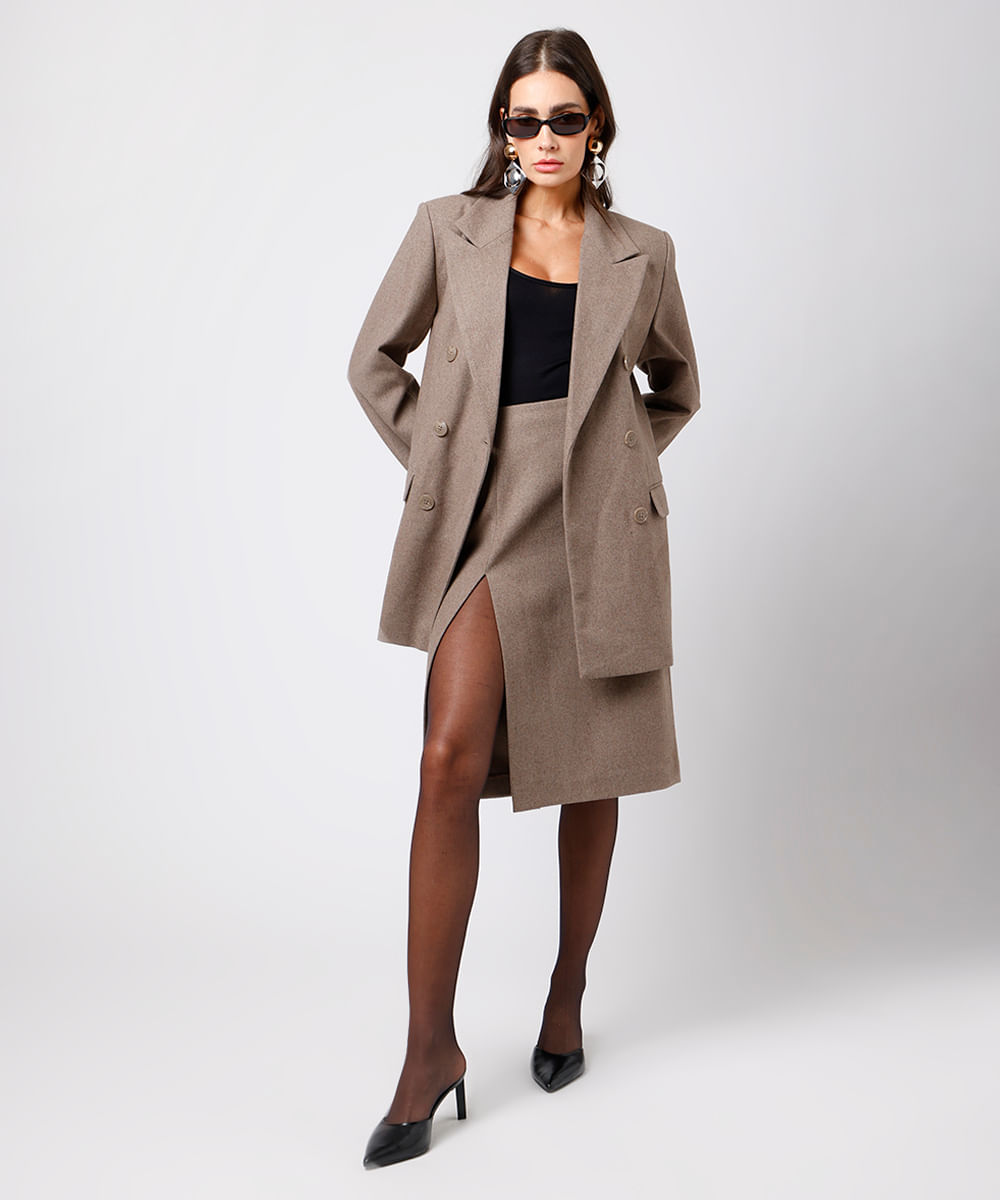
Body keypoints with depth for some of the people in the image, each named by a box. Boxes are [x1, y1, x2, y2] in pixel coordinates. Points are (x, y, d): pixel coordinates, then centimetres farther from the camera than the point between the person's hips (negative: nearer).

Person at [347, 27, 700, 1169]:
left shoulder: (641, 252, 9)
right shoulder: (447, 228, 7)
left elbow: (675, 386, 22)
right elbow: (374, 362, 13)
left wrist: (619, 464, 8)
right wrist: (434, 465, 5)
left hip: (599, 526, 2)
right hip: (488, 520, -1)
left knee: (590, 771, 8)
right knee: (450, 761, -15)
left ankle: (568, 992, 29)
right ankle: (431, 1043, -4)